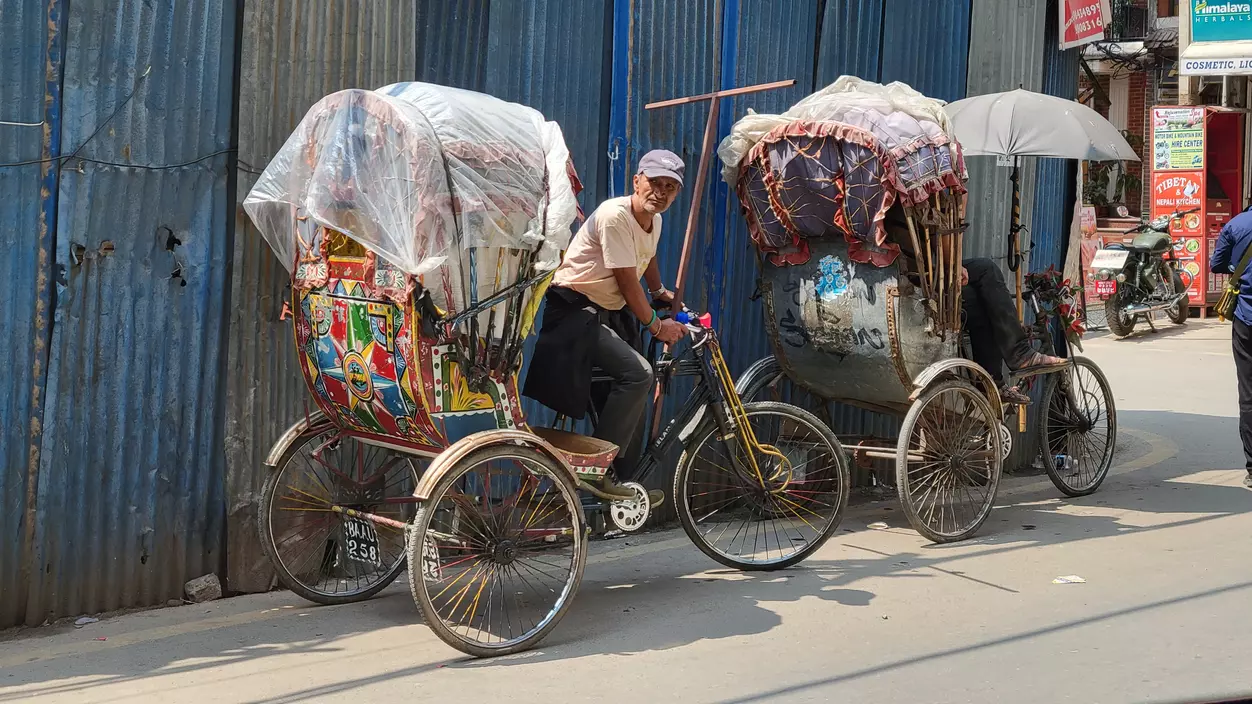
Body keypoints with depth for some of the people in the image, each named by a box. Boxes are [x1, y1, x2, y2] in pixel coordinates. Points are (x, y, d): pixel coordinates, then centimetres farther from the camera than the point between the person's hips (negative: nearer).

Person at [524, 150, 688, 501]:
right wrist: (656, 325, -11)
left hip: (610, 313, 10)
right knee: (638, 374, -24)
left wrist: (659, 292, 41)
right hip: (575, 311, -10)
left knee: (633, 387, 7)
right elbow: (627, 281, -19)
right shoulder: (615, 216, -21)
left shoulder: (653, 221, 5)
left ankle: (623, 480, 17)